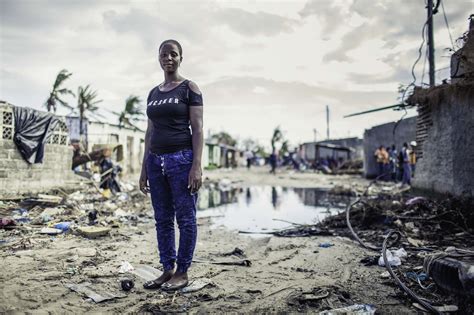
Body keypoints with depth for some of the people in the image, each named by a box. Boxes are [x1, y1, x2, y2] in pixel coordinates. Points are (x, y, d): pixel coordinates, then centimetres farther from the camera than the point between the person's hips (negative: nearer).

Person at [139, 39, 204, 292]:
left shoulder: (189, 88, 0)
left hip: (181, 159, -6)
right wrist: (144, 168, 13)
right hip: (156, 160, 6)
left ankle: (182, 272, 11)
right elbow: (150, 133, 17)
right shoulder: (153, 93, 16)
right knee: (162, 219, 9)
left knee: (185, 218, 0)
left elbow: (197, 129, -7)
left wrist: (196, 166, -16)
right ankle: (167, 270, 19)